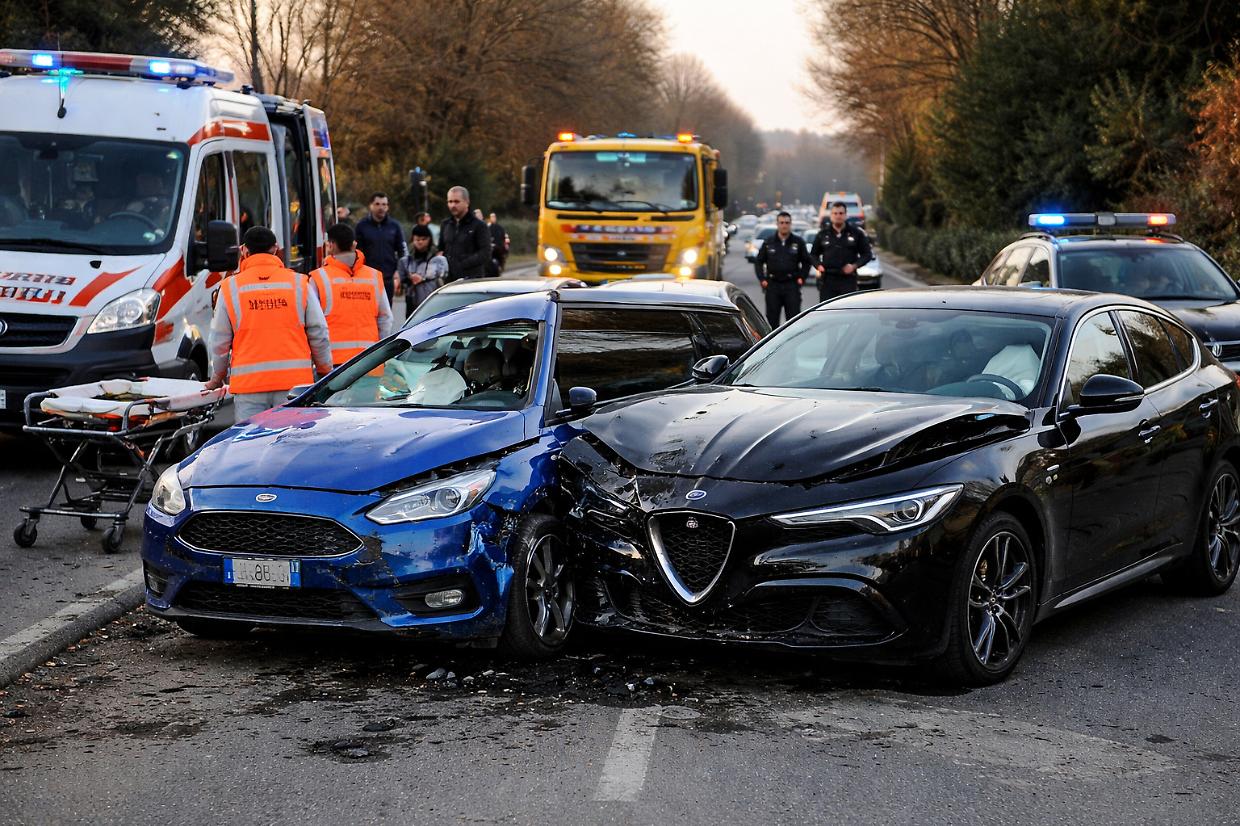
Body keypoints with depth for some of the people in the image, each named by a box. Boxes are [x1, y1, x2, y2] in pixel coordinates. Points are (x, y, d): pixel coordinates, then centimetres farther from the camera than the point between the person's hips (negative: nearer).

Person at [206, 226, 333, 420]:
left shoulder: (230, 288, 1)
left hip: (248, 384, -1)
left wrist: (217, 378, 21)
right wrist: (326, 371, 20)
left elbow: (220, 342, 6)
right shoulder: (298, 283, 4)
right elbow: (319, 334, 7)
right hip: (295, 381, 1)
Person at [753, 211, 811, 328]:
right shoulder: (768, 243, 7)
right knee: (772, 318, 4)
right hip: (772, 285, 1)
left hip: (792, 285, -1)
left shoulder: (798, 242, 5)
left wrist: (801, 278, 1)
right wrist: (762, 279, 2)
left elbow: (806, 262, 12)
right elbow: (758, 262, 12)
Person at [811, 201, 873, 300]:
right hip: (827, 280, 1)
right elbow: (813, 254, 16)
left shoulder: (857, 233, 5)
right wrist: (818, 265, -5)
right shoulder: (823, 234, 9)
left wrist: (854, 266, -9)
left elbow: (867, 254, 7)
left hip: (848, 280, -1)